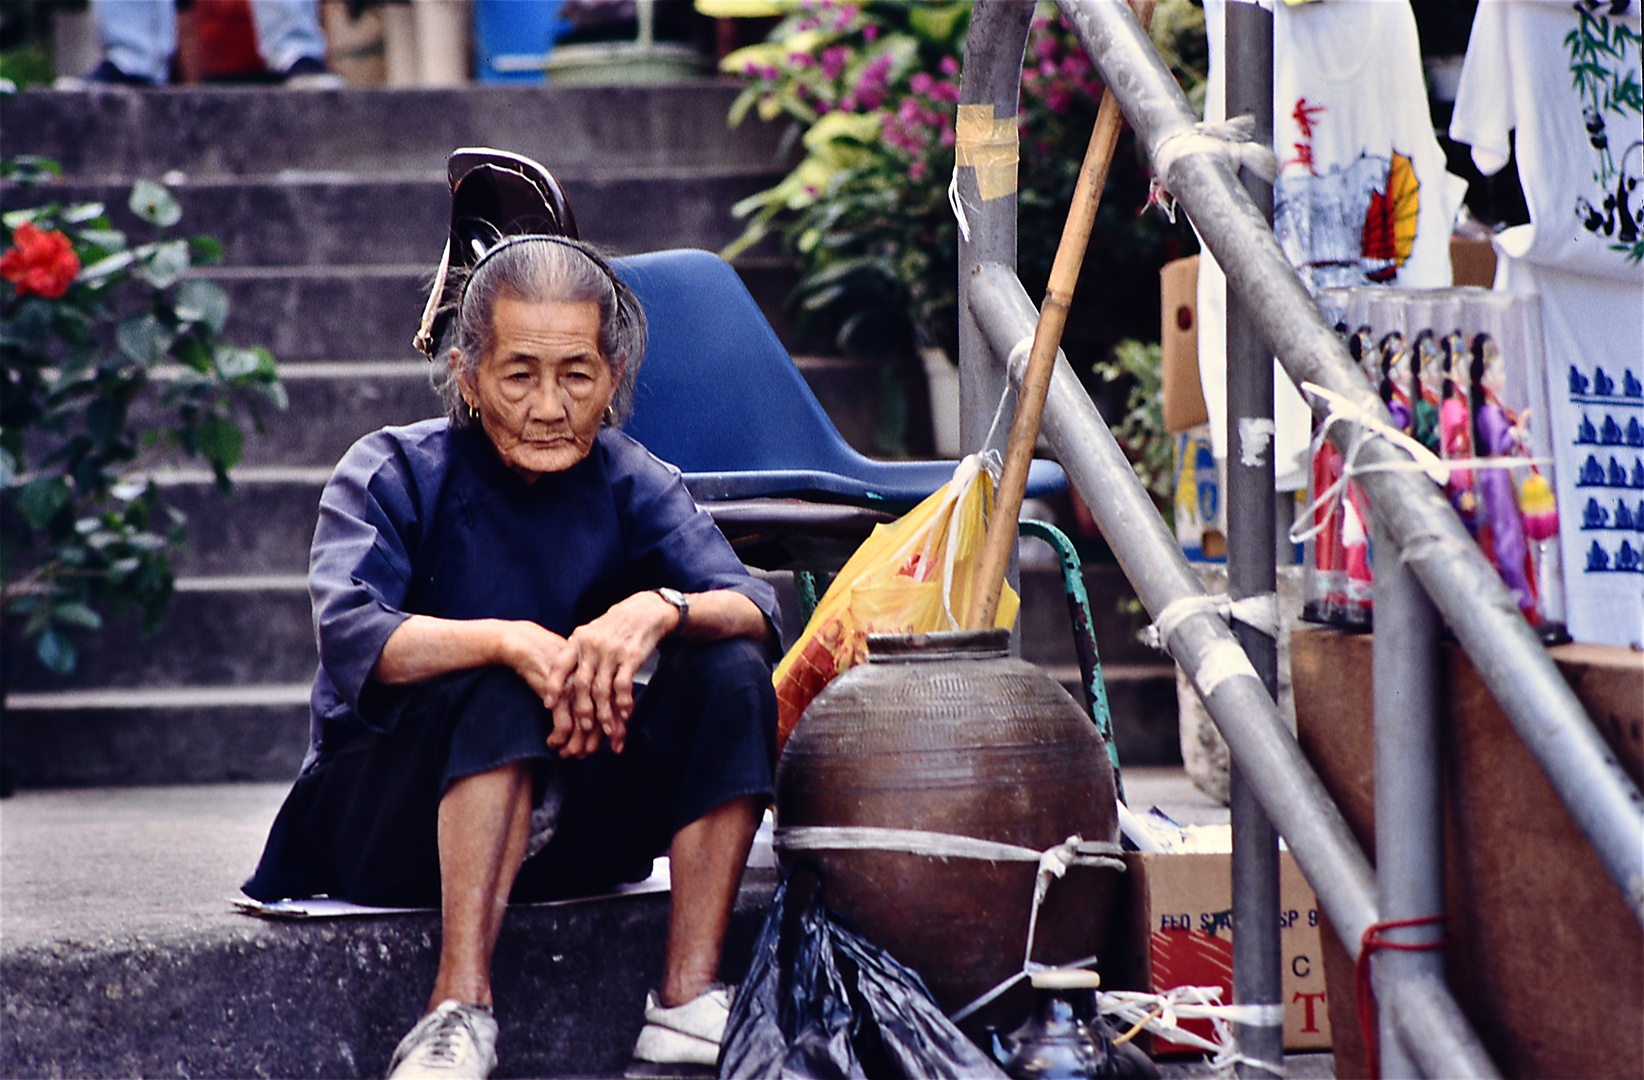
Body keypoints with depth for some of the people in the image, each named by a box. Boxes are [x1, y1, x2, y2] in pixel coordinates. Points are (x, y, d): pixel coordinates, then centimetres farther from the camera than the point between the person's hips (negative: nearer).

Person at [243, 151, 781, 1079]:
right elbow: (352, 636, -25)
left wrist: (661, 609, -37)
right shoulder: (394, 474, -6)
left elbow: (757, 608, -15)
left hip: (564, 834, 3)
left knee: (731, 671, -18)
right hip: (392, 821, -3)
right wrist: (506, 639, -40)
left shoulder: (633, 485, 2)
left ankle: (689, 1001, -23)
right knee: (501, 690, -33)